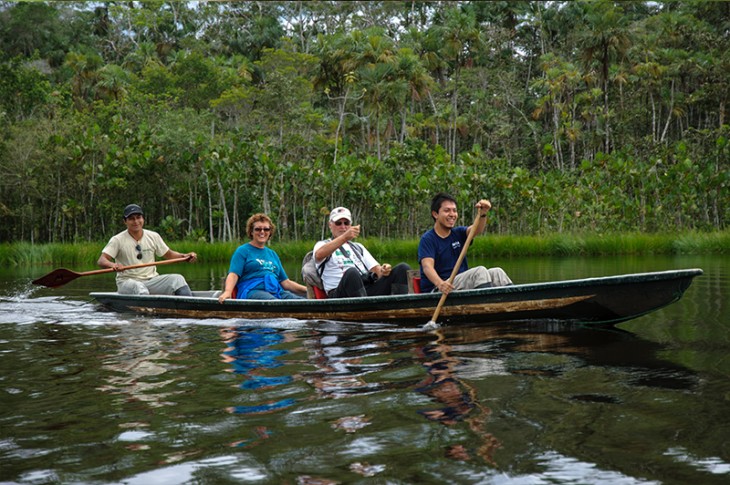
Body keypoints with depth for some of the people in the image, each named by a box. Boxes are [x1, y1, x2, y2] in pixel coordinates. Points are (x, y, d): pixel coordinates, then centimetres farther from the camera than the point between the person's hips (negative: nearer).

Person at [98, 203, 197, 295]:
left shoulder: (153, 236, 10)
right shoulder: (117, 240, -2)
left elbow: (169, 254, 19)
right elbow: (101, 261, -10)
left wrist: (185, 256, -1)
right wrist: (113, 265, -34)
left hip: (151, 280, 3)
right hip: (127, 282, -3)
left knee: (178, 279, -22)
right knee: (138, 287, -39)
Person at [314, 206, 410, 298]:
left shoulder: (358, 247, 34)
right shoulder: (322, 244, 16)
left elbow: (375, 268, 23)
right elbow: (319, 255, -11)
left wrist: (383, 271, -4)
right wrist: (344, 237, -26)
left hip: (368, 291, 5)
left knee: (402, 268, -15)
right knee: (352, 272, -40)